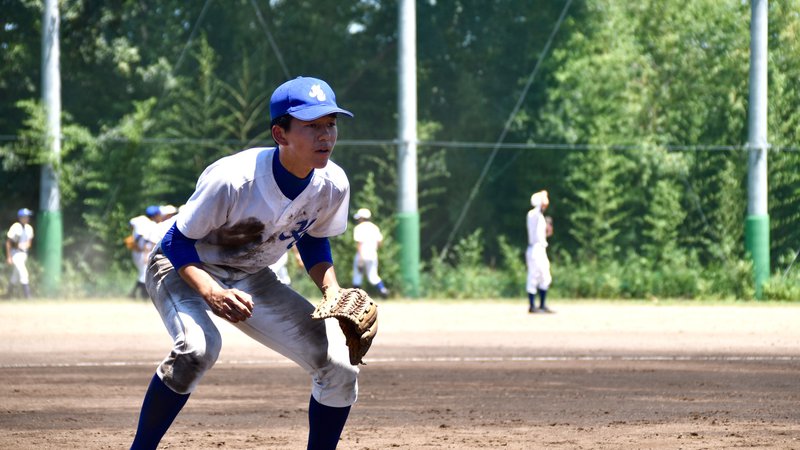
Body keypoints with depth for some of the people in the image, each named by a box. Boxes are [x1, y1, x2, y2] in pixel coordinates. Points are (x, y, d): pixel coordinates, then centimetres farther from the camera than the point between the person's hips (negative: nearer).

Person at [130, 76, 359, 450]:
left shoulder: (332, 185, -15)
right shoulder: (231, 180, -34)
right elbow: (177, 244, -24)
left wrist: (333, 291, -13)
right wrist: (212, 293, -42)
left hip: (250, 280, 6)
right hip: (182, 270, -6)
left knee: (340, 368, -6)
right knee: (198, 346, -39)